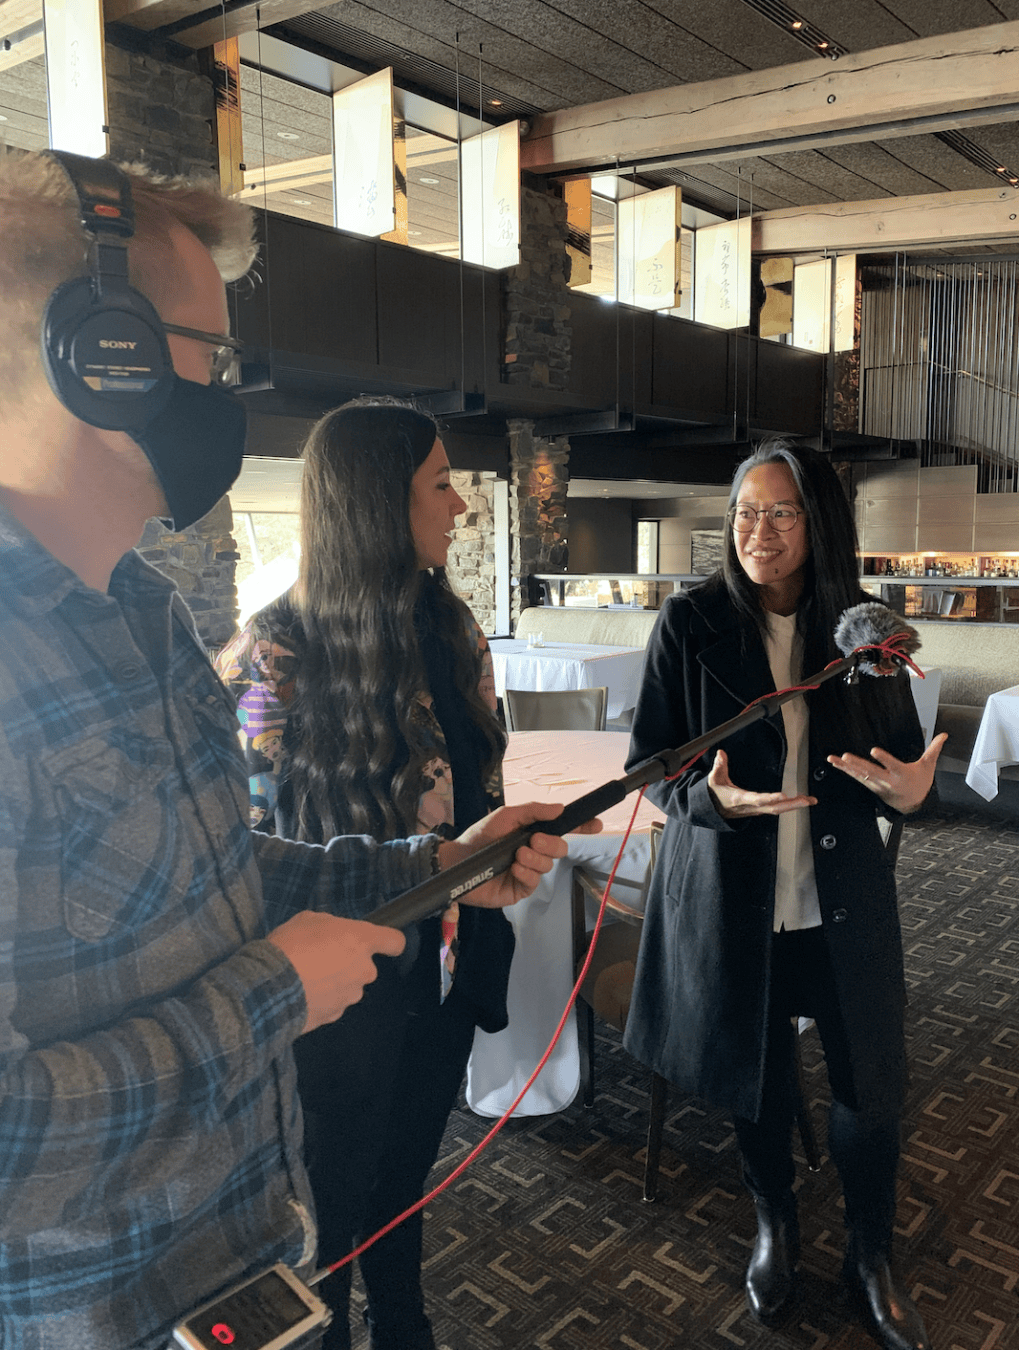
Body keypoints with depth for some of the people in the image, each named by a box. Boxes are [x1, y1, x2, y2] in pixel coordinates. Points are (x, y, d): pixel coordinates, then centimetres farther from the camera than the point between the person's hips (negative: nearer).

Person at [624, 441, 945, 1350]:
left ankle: (871, 1255, 39)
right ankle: (776, 1229, 45)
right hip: (730, 896, -1)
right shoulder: (690, 624, -9)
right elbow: (650, 761, -6)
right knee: (754, 1073, 16)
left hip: (842, 900, 2)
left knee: (872, 1081, 9)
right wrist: (713, 797, -25)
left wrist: (907, 791, -19)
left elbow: (904, 758, 4)